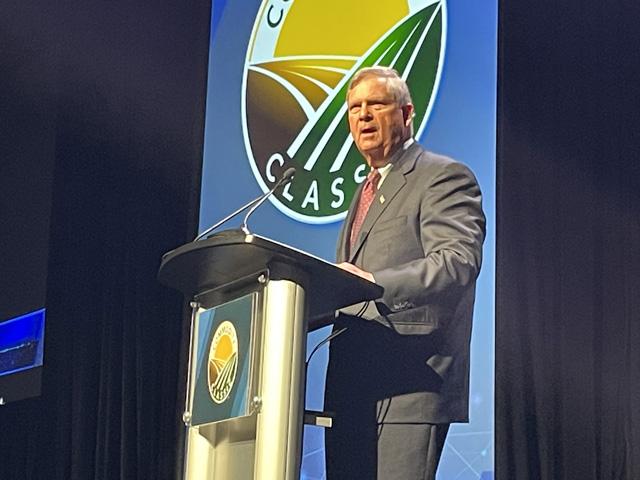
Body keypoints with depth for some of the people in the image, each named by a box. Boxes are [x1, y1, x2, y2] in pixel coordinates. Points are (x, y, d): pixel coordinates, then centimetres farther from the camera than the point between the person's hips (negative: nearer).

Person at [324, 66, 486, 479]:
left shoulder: (445, 177, -2)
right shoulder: (368, 190, 26)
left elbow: (460, 261, -19)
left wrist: (375, 283, -31)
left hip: (410, 386, -8)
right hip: (350, 389, 9)